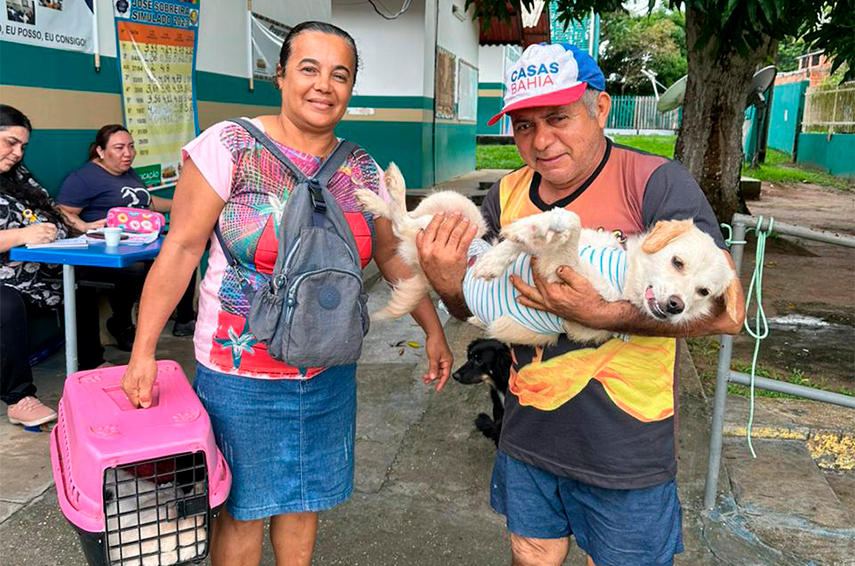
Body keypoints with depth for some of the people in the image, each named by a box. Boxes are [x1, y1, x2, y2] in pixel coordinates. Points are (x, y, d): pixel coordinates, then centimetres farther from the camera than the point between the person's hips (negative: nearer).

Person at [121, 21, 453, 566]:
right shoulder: (230, 146, -12)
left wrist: (434, 330, 4)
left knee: (306, 498, 18)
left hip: (330, 373, 4)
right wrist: (144, 351, -12)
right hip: (240, 377, -4)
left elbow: (392, 254, 9)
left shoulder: (363, 169, 1)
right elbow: (181, 249, -11)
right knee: (241, 509, 11)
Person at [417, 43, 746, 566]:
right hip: (527, 442, 5)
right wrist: (449, 283, -17)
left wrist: (598, 312, -32)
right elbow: (477, 307, 7)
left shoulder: (656, 182, -16)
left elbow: (726, 310, -22)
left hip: (626, 459, -4)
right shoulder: (507, 195, 1)